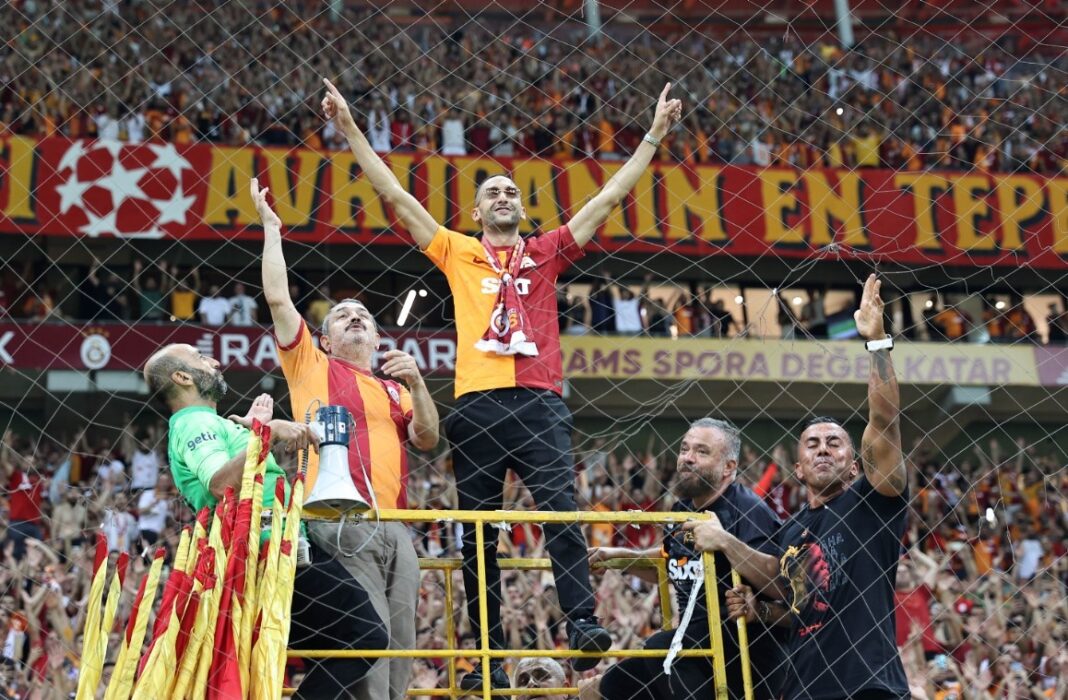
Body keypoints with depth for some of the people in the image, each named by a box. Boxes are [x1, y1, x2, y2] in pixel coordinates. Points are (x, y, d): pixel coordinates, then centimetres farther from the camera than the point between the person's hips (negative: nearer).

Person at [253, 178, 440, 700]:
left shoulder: (394, 391, 27)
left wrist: (416, 383, 0)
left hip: (394, 526, 5)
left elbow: (427, 441, 12)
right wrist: (271, 229, 11)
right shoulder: (312, 366, 16)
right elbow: (278, 299, 7)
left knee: (400, 646, 1)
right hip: (340, 520, -5)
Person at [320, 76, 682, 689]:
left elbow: (610, 197, 17)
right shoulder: (458, 253, 17)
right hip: (477, 402, 1)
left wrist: (654, 136, 15)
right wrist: (351, 130, 14)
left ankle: (583, 620, -24)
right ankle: (489, 655, 4)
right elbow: (395, 194, 16)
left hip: (540, 400, -1)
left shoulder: (547, 254, 17)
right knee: (478, 530, 0)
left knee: (560, 505, -18)